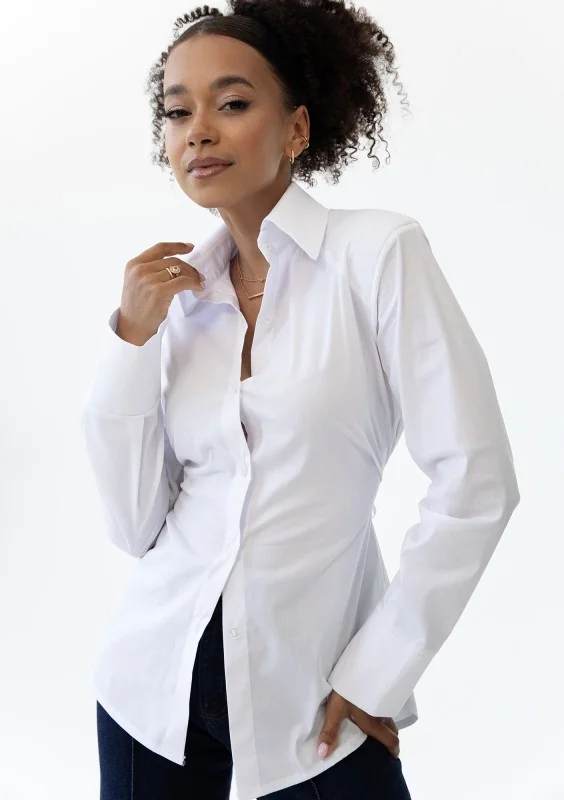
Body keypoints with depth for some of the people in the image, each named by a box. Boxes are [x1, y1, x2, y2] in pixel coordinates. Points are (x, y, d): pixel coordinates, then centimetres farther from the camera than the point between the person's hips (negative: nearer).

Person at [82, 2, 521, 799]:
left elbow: (475, 482, -14)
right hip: (157, 682, 5)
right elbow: (137, 526, 0)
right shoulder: (177, 290, 3)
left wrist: (376, 674, -10)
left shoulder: (379, 253, -10)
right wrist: (131, 341, -9)